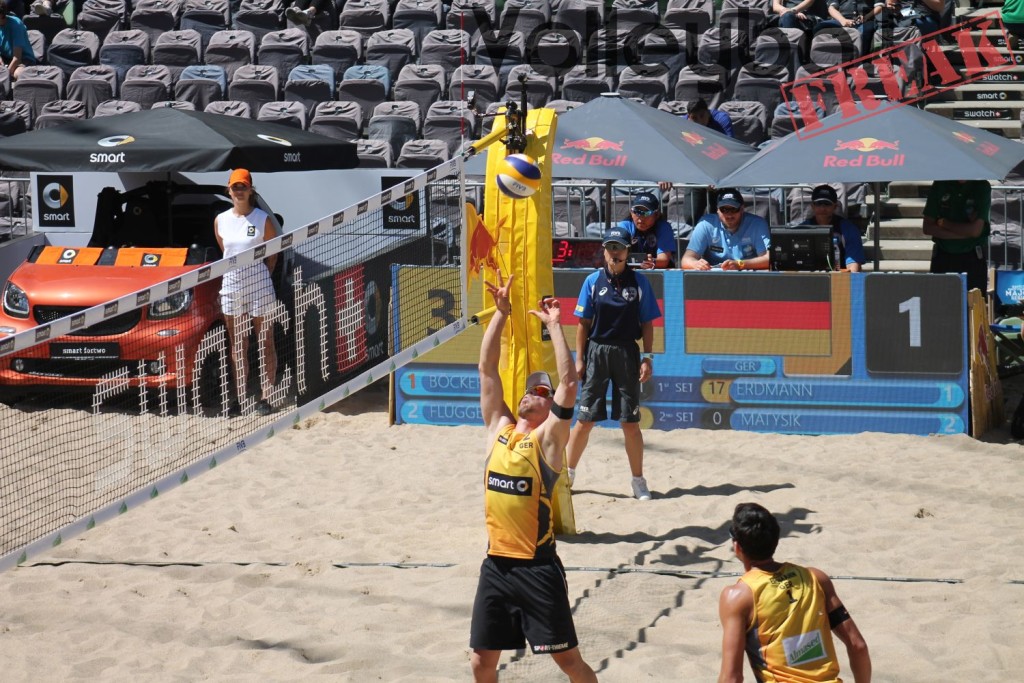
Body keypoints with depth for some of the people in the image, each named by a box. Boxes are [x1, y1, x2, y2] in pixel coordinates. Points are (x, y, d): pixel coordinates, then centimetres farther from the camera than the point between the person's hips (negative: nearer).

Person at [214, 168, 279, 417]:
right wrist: (236, 270, 12)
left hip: (259, 284, -4)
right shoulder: (220, 220, 6)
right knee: (237, 346, 7)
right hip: (231, 284, 4)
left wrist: (263, 275, 1)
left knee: (265, 344, -1)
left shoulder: (263, 219, -4)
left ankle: (265, 397, 0)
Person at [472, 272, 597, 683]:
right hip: (497, 564, 5)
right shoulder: (499, 429, 9)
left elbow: (569, 384, -16)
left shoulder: (548, 438, -4)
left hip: (537, 567, -5)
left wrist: (554, 326, -13)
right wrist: (501, 313, 1)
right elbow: (488, 369, 7)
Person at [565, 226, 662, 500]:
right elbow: (583, 323, 4)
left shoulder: (639, 282, 2)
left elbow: (647, 324, 3)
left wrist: (648, 358, -4)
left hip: (627, 354, 0)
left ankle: (638, 480, 11)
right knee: (585, 419, 3)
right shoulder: (593, 281, 2)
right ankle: (568, 473, 17)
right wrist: (579, 359, 0)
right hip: (596, 352, 0)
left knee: (630, 421, 2)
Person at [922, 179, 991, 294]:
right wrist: (965, 233, -9)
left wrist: (944, 223, -4)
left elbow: (975, 230, -12)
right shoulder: (939, 185, 3)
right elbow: (928, 228, -1)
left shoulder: (981, 187, -4)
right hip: (942, 257, 2)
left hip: (973, 258, -2)